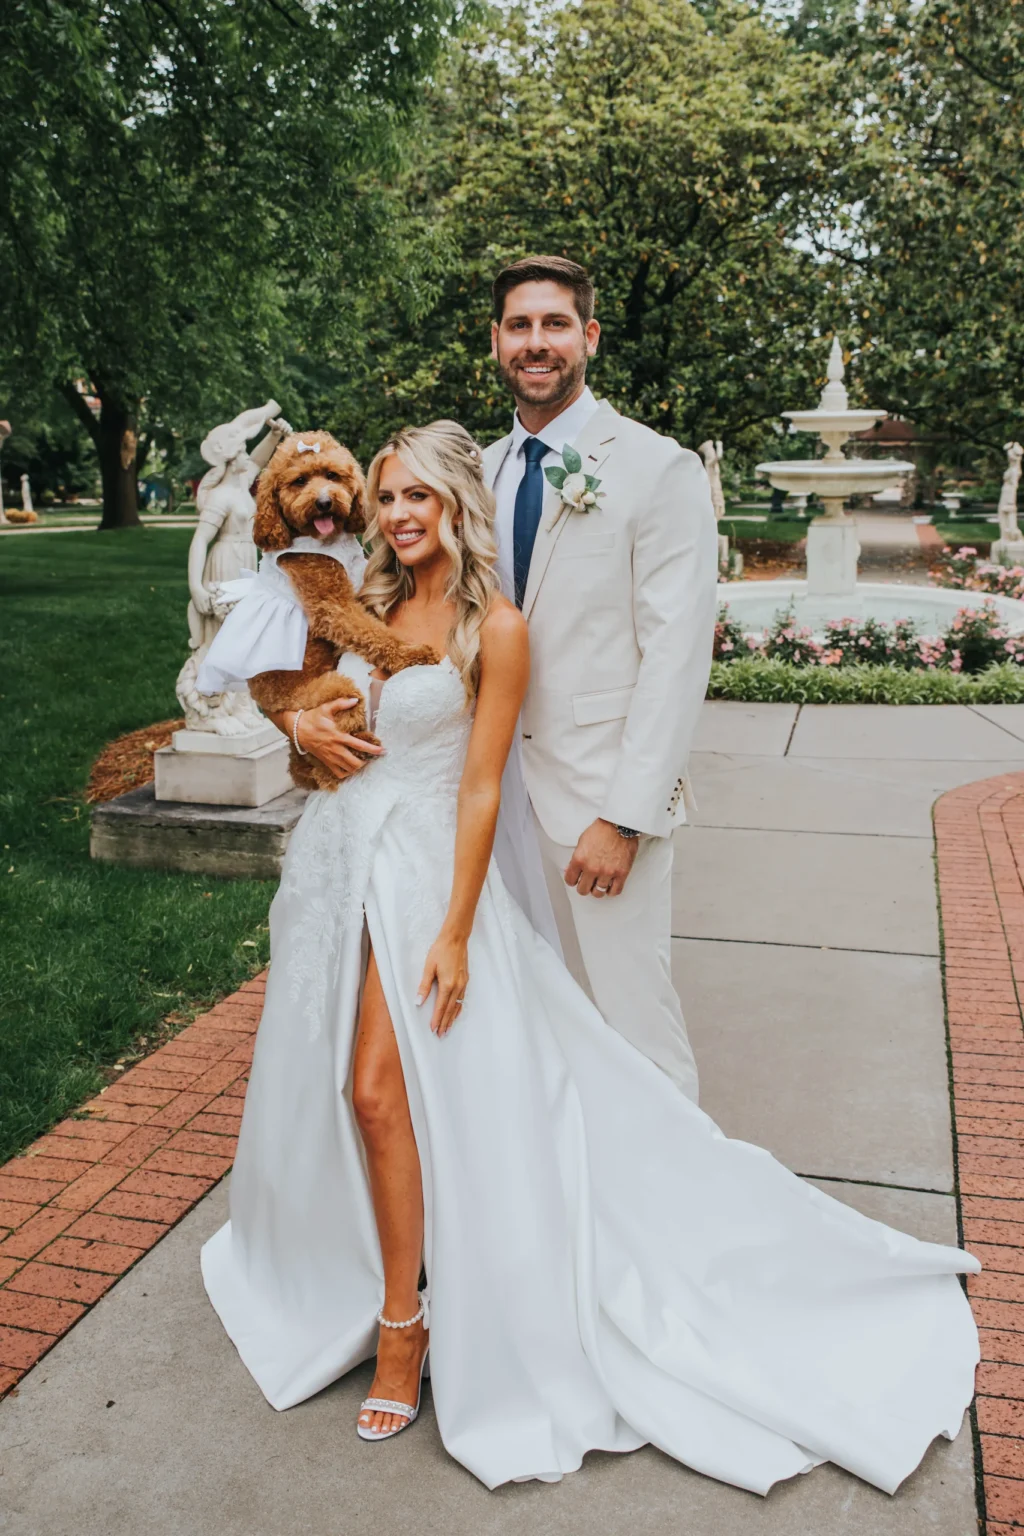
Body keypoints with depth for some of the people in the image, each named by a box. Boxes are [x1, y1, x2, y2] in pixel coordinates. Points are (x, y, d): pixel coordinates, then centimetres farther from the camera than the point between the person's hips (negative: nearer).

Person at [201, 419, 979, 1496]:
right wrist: (297, 721, -5)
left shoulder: (493, 627, -10)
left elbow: (481, 788, -14)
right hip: (337, 854, 6)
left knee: (376, 1089, -10)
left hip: (419, 867, -6)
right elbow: (310, 691, 21)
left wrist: (455, 932, -17)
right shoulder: (375, 605, 8)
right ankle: (335, 1263, 39)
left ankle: (403, 1322, 9)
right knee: (321, 1082, 14)